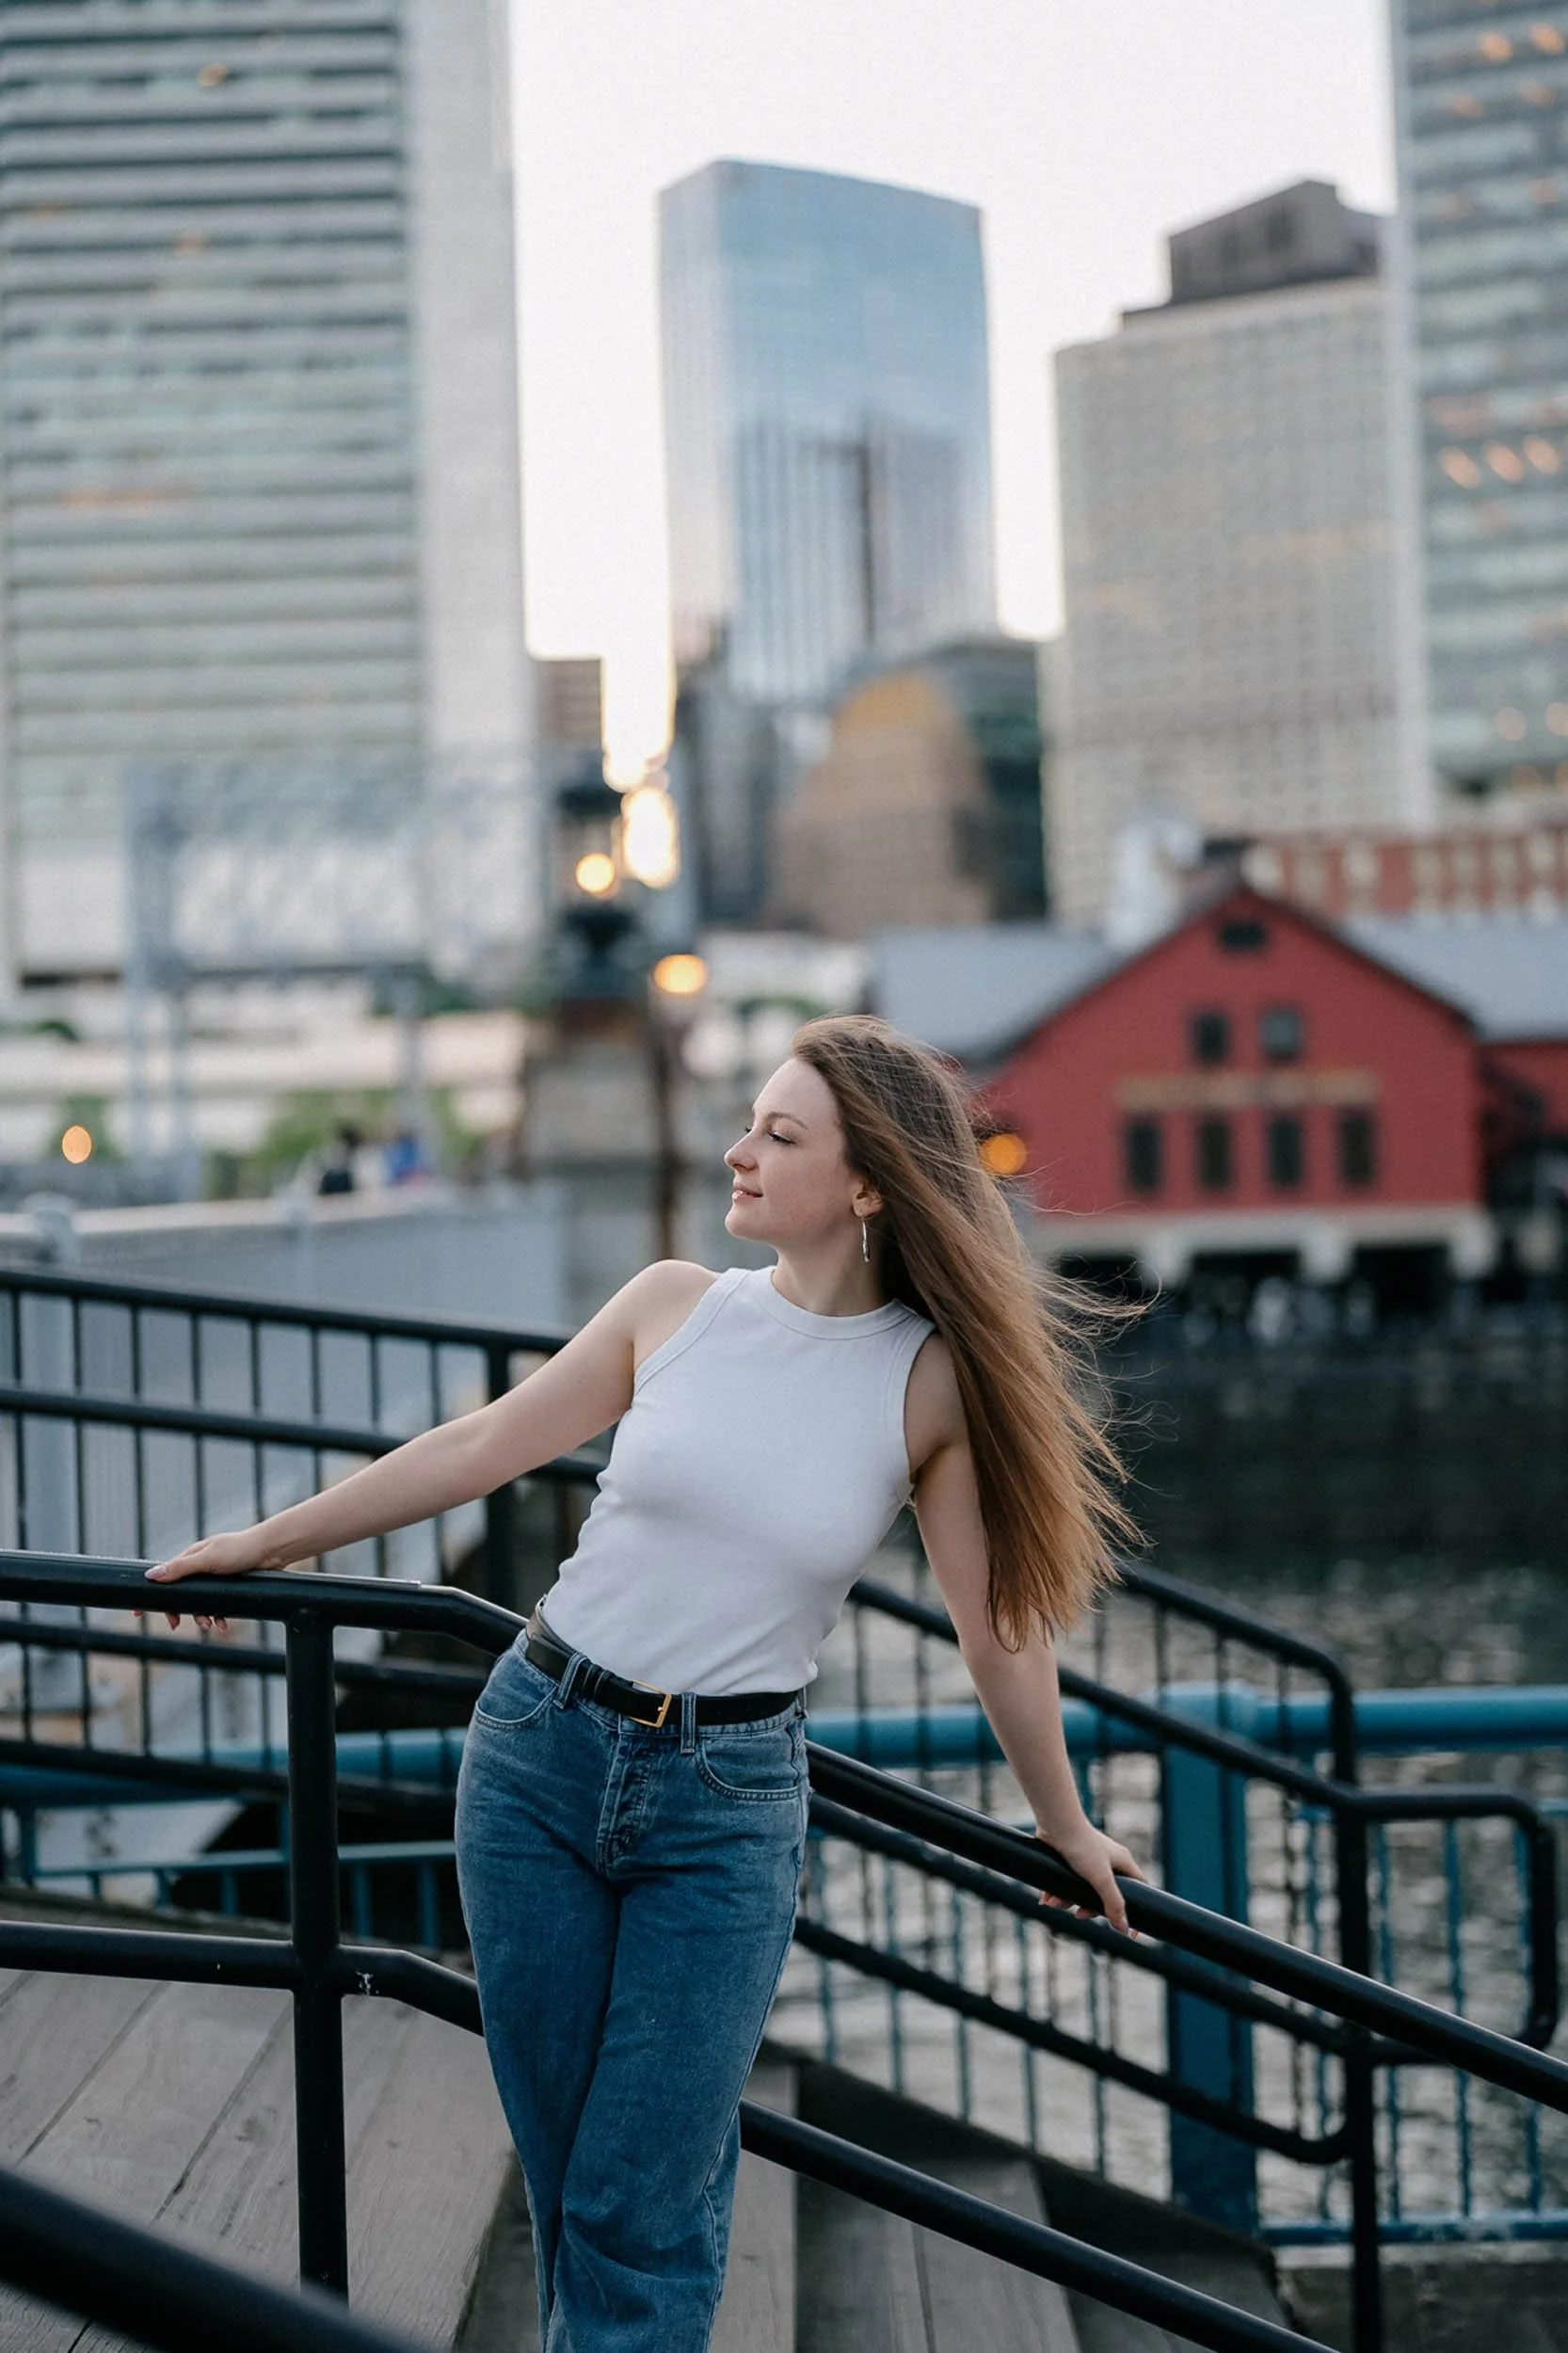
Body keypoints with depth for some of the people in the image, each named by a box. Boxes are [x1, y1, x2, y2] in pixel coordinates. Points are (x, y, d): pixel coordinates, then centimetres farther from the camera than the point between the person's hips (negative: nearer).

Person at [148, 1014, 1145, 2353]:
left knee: (640, 2216, -1)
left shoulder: (932, 1381, -7)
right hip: (540, 1751, 3)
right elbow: (481, 1449, 9)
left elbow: (1003, 1623, 1)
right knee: (566, 2180, 10)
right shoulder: (675, 1307, 0)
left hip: (727, 1806, -2)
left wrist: (1066, 1827, 10)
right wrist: (269, 1543, 14)